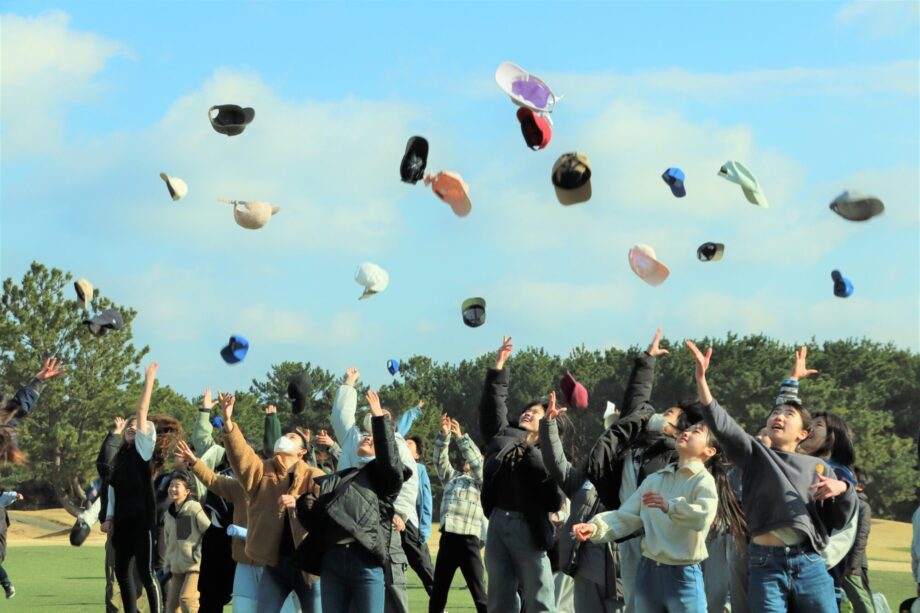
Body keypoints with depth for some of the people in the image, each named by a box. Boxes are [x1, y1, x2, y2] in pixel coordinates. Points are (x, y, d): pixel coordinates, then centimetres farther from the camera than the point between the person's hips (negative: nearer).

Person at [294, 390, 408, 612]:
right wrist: (304, 505, -3)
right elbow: (314, 522, 19)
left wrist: (380, 419, -15)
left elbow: (391, 460, -11)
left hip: (367, 562, -5)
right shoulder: (334, 480, 25)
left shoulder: (382, 475, 13)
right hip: (331, 561, 5)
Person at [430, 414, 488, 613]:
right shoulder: (452, 476, 20)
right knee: (438, 591, 9)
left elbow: (477, 461, -8)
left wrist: (460, 437, -10)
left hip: (468, 539, -5)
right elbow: (441, 460, 9)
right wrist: (444, 435, -4)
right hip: (447, 538, 5)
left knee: (478, 592, -5)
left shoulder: (482, 481, 7)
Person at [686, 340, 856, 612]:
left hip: (810, 564, 1)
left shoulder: (818, 467, 16)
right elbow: (720, 423, -4)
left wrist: (843, 489, -5)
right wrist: (701, 378, -17)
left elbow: (839, 520, 16)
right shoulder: (754, 454, 11)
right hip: (766, 564, -1)